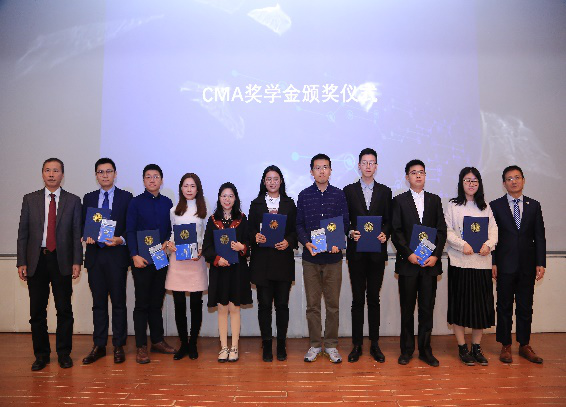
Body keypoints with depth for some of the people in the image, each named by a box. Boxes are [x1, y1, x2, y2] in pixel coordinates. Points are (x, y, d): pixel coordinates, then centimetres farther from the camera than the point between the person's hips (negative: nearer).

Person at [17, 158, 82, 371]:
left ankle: (64, 353, 17)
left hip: (62, 261, -1)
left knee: (64, 310, 4)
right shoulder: (30, 199, 8)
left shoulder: (73, 201, 5)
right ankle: (41, 354, 20)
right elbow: (23, 233, 6)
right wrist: (21, 262, -1)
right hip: (36, 260, 1)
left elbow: (77, 233, 2)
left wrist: (77, 262, -5)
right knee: (37, 311, 7)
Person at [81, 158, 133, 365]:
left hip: (116, 255, -3)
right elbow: (83, 224, 13)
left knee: (118, 301, 3)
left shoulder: (126, 197, 3)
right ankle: (99, 346, 19)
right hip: (95, 255, 3)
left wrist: (121, 239, -16)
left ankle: (118, 346, 13)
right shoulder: (89, 198, 13)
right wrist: (87, 236, -7)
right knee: (98, 302, 10)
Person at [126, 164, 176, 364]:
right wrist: (135, 255, -14)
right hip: (141, 259, -3)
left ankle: (157, 340, 23)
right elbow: (130, 231, -5)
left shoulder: (167, 203, 10)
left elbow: (171, 229, 12)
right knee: (142, 304, 2)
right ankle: (141, 346, 9)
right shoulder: (136, 202, 0)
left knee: (156, 302, 12)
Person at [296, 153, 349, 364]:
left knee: (333, 304, 6)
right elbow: (299, 224, 4)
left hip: (333, 256, 0)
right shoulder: (304, 195, 5)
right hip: (311, 257, 0)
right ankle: (315, 344, 19)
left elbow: (345, 223, 4)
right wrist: (307, 243, -13)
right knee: (312, 304, 7)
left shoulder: (339, 194, 5)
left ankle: (331, 345, 19)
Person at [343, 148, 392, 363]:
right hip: (356, 251, -1)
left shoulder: (385, 191, 9)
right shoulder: (349, 191, 6)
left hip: (377, 251, 1)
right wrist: (351, 232, -14)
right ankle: (357, 344, 13)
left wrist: (385, 234, -11)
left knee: (374, 298, 8)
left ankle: (374, 343, 17)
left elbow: (389, 220, 8)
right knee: (358, 299, 4)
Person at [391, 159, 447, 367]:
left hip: (430, 262, 2)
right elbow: (396, 231, -2)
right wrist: (409, 254, -12)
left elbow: (441, 230, 6)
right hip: (408, 262, -2)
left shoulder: (435, 200, 11)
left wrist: (436, 255, -6)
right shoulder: (399, 200, 5)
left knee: (427, 308, 6)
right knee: (407, 308, 5)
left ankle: (425, 350, 17)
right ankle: (407, 350, 17)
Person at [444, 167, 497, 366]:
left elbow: (494, 230, 7)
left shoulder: (486, 207, 14)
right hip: (459, 262, -3)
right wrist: (462, 245, -18)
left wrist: (488, 245, -11)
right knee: (460, 303, 1)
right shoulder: (453, 206, 3)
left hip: (482, 262, 3)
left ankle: (476, 347, 18)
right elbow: (447, 231, -4)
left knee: (481, 304, 5)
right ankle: (462, 347, 12)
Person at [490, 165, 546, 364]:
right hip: (505, 265, -2)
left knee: (525, 307, 10)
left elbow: (539, 236, 7)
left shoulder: (534, 206, 8)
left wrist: (540, 263, 0)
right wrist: (492, 263, -6)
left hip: (527, 265, 2)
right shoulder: (495, 206, 1)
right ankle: (505, 346, 16)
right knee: (504, 307, 5)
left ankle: (524, 345, 22)